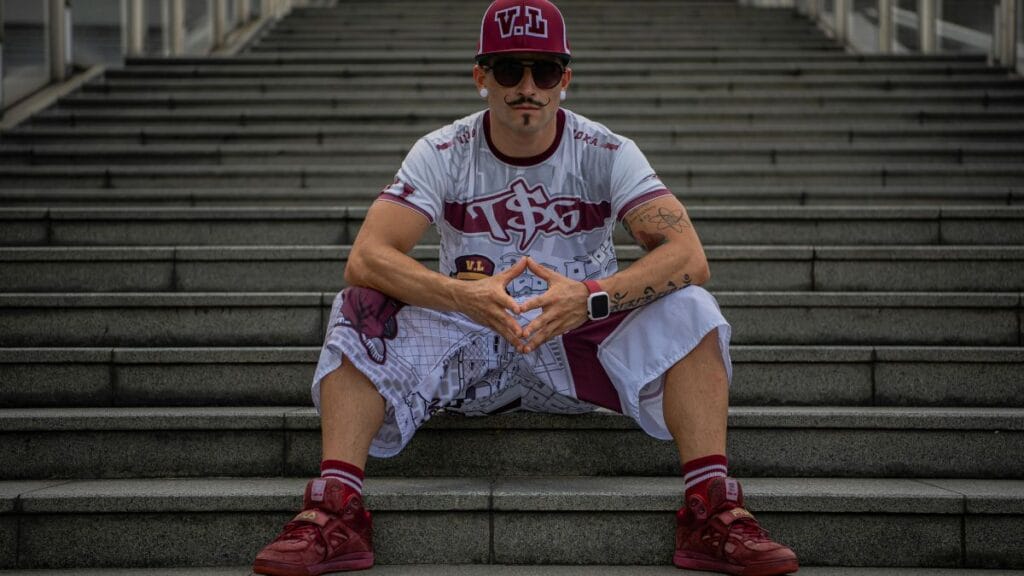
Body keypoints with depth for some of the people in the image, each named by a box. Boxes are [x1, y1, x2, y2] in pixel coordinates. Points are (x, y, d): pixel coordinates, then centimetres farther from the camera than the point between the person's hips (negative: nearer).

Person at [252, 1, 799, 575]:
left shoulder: (607, 154, -8)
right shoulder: (442, 153, -7)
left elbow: (690, 257, -21)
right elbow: (366, 256, -21)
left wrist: (591, 297, -38)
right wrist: (465, 296, -39)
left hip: (580, 345, 0)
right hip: (466, 345, 0)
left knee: (687, 308, -25)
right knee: (362, 311, -24)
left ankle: (712, 511, -30)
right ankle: (335, 514, -30)